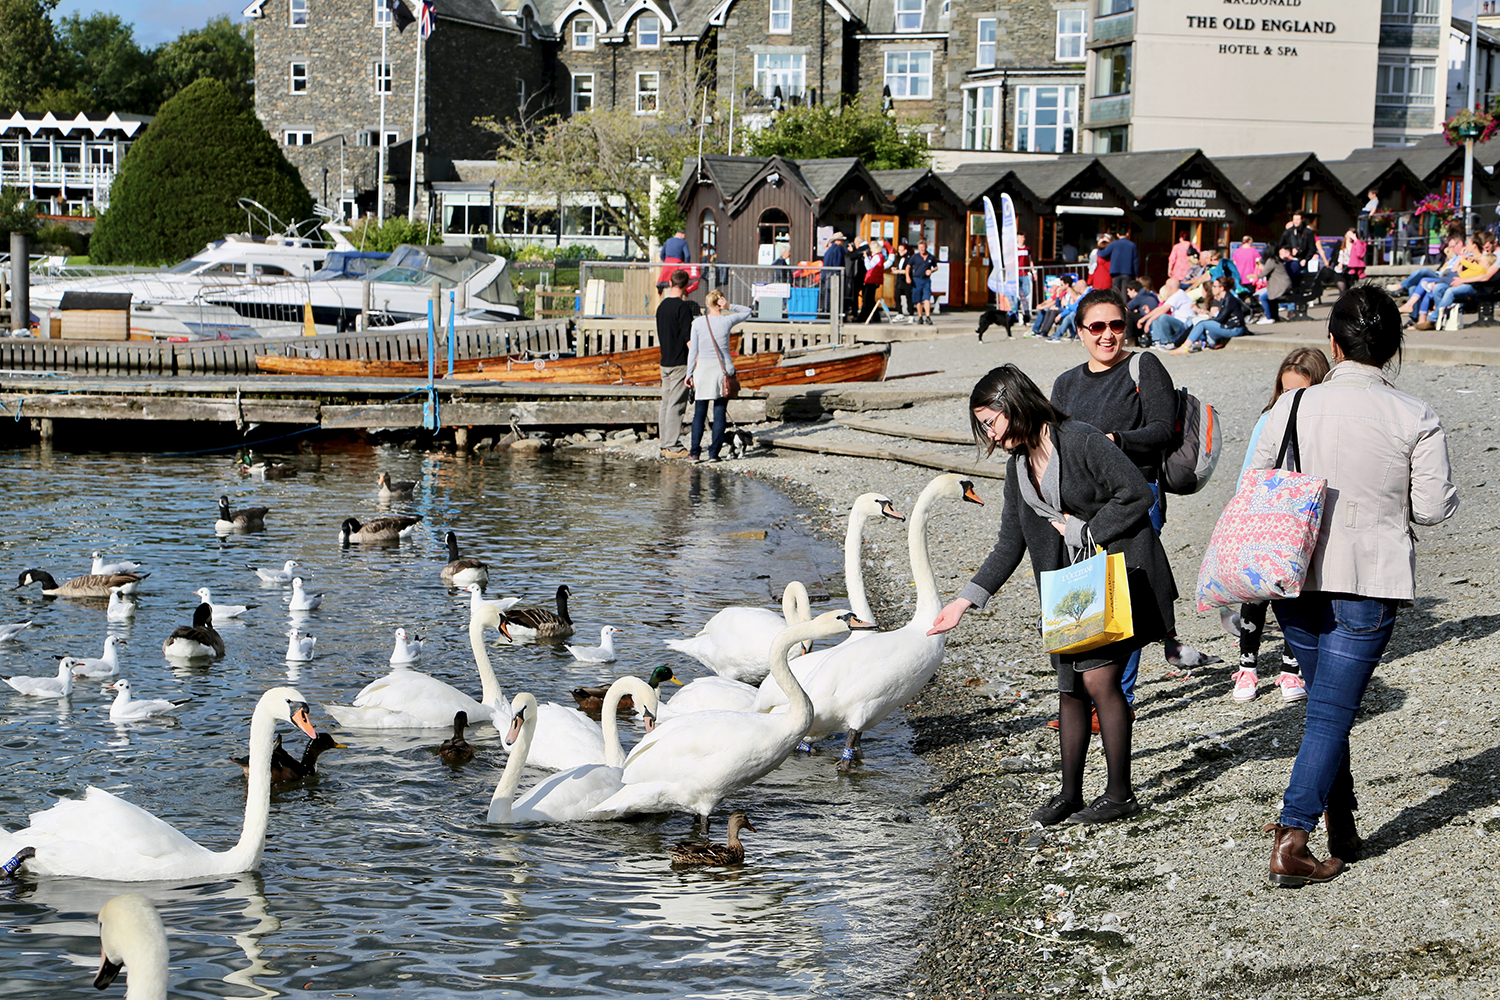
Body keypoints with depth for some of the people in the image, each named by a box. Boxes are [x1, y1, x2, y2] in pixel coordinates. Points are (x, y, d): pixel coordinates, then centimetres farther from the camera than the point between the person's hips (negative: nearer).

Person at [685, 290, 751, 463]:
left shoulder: (698, 322, -2)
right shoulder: (727, 321, -3)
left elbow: (692, 350, 0)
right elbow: (747, 312, 16)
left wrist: (689, 374, 7)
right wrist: (729, 307, 0)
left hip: (703, 369, 0)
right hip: (724, 369, 0)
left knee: (699, 413, 7)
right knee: (720, 412, 4)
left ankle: (695, 452, 5)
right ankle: (714, 452, 2)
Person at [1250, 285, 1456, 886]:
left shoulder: (1292, 406, -2)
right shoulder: (1416, 419, -9)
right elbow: (1435, 507, -7)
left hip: (1294, 581, 3)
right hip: (1370, 581, -3)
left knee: (1326, 702, 20)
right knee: (1332, 712, -1)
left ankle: (1342, 829, 28)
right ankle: (1291, 843, -9)